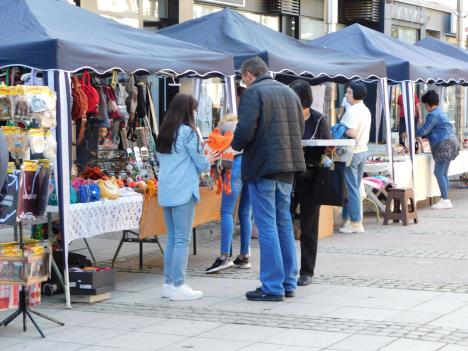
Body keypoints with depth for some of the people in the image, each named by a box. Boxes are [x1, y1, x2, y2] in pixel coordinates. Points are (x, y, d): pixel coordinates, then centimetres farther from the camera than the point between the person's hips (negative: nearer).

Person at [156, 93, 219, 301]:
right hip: (183, 191, -8)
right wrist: (209, 160, 17)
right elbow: (201, 164, -6)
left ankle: (169, 283, 16)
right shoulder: (187, 132, -10)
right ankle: (178, 286, -4)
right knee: (182, 240, -4)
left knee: (172, 238, 13)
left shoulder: (164, 132, 12)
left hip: (166, 191, 8)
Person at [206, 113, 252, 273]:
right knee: (245, 214, 9)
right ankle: (244, 257, 8)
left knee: (227, 211, -9)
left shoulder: (223, 125, 22)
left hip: (237, 163, -5)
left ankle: (224, 256, -20)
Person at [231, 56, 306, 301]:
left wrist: (237, 145, 1)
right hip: (288, 167, 7)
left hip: (262, 166, -7)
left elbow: (245, 130, -18)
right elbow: (300, 128, 18)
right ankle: (288, 283, 19)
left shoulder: (253, 92, -9)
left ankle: (273, 287, -1)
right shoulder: (288, 91, 15)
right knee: (284, 223, 14)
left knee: (267, 226, -3)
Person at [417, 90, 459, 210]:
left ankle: (445, 200, -10)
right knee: (443, 173, 11)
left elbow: (424, 130, -8)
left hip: (444, 145, -10)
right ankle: (445, 200, 12)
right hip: (450, 144, 10)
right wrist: (421, 136, 26)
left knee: (438, 172, -9)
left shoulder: (433, 115, -12)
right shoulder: (440, 112, 21)